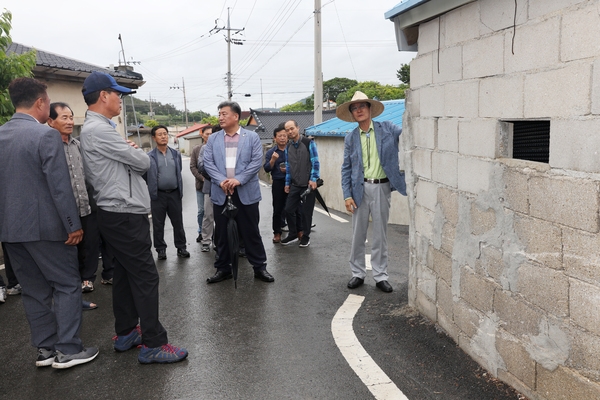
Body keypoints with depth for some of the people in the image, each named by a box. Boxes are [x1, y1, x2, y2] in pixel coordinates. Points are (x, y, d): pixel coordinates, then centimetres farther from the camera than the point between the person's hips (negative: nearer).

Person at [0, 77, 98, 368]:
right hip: (44, 225, -7)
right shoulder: (46, 135, -14)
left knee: (34, 290, 14)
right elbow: (60, 186, -17)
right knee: (68, 285, 4)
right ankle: (67, 350, 7)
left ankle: (45, 349, 22)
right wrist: (74, 225, -10)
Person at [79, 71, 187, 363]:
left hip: (116, 215, 10)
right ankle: (153, 344, 1)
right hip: (125, 216, -10)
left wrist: (129, 152, -3)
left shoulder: (96, 129, 16)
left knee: (124, 275, 16)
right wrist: (135, 151, 7)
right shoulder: (99, 130, -17)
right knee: (145, 277, -6)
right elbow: (143, 162, -14)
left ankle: (125, 334, 27)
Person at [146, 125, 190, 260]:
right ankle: (161, 249, 18)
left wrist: (180, 190, 11)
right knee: (158, 224, 7)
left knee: (178, 222, 8)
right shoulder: (149, 156, -6)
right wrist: (152, 189, -1)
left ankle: (181, 247, 19)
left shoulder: (176, 154, 6)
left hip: (174, 193, 3)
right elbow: (144, 175, -3)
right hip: (158, 195, -2)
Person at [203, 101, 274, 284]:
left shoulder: (252, 137, 3)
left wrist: (238, 179, -16)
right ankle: (223, 268, 21)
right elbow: (208, 162, 1)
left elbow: (257, 161, -5)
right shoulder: (213, 139, 9)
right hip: (220, 193, 2)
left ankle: (259, 267, 17)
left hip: (246, 192, -2)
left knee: (251, 232, 5)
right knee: (221, 233, 9)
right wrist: (221, 180, -15)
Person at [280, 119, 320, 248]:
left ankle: (305, 236, 19)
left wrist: (313, 179, -14)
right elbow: (288, 166, 15)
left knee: (306, 212, 3)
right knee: (289, 209, 2)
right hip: (294, 185, 5)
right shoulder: (288, 147, 10)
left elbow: (315, 162, -8)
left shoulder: (308, 143, -5)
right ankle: (293, 234, 20)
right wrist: (287, 183, 13)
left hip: (308, 184, -5)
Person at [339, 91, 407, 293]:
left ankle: (380, 276, 19)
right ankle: (358, 273, 23)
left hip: (382, 188, -1)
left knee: (380, 235, 7)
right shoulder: (350, 138, 5)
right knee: (358, 234, 8)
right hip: (360, 188, 1)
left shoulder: (387, 129, 1)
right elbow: (346, 169, 4)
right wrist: (347, 195, -3)